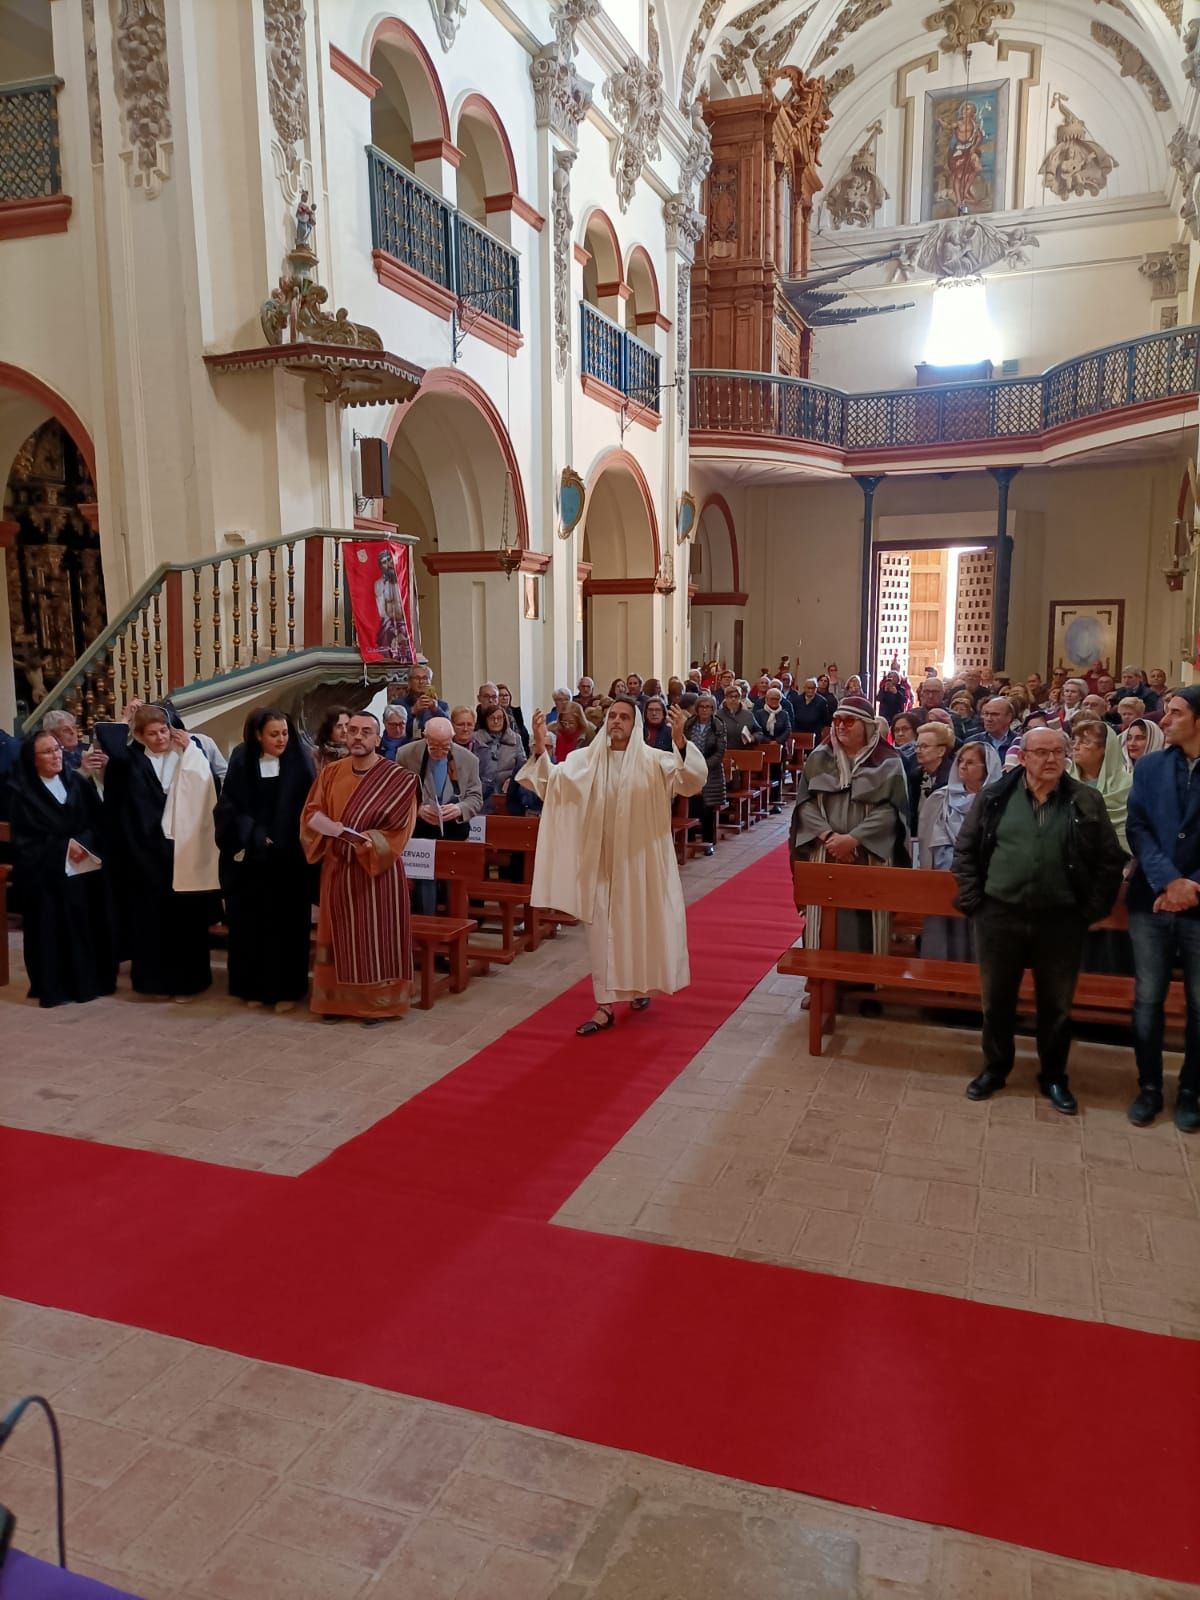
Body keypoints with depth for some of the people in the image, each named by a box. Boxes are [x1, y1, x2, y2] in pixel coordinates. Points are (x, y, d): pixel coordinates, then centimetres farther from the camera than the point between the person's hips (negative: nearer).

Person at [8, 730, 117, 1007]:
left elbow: (100, 820, 3)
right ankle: (54, 987, 8)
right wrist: (63, 848, -16)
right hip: (46, 875, -3)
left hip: (86, 870, 3)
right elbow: (24, 838, -8)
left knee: (89, 926, 4)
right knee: (53, 929, -2)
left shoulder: (78, 783, 8)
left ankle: (91, 981, 15)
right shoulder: (21, 792, -3)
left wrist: (84, 843, -15)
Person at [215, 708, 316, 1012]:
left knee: (287, 923, 2)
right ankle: (253, 987, 18)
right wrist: (254, 839, -12)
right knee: (250, 922, 6)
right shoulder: (242, 762, 1)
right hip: (250, 858, 1)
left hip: (289, 859, -1)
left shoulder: (300, 762, -1)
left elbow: (310, 806, -4)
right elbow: (228, 808, -2)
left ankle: (286, 989, 11)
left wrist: (287, 842, -13)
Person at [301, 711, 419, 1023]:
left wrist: (346, 834, -20)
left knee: (376, 937, 2)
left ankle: (378, 1003, 12)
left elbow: (397, 831, -10)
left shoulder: (398, 778, -7)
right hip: (336, 869, 4)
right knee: (339, 936, 10)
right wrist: (338, 832, -16)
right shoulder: (330, 773, 6)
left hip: (376, 870, -4)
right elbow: (311, 814, 4)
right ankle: (337, 999, 20)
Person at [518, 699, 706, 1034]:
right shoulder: (586, 759, 0)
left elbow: (692, 781, -20)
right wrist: (540, 749, -26)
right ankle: (605, 1006, 6)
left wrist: (681, 742, -36)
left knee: (642, 926, 12)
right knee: (603, 932, 2)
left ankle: (641, 985, 35)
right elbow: (550, 782, -8)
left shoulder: (654, 760, -6)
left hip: (640, 860, -1)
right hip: (601, 861, 1)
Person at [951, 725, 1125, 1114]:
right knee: (996, 999, 12)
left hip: (1062, 919, 0)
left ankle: (1054, 1077, 30)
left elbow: (1111, 859, 4)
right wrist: (972, 899, -1)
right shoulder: (994, 797, 0)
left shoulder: (1087, 801, 0)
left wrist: (1093, 908, -2)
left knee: (1057, 1003, 12)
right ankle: (994, 1068, 31)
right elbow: (965, 849, 5)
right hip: (999, 915, 0)